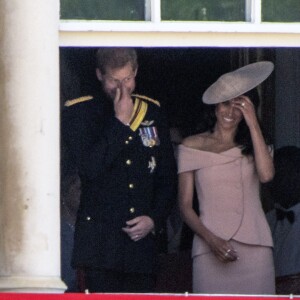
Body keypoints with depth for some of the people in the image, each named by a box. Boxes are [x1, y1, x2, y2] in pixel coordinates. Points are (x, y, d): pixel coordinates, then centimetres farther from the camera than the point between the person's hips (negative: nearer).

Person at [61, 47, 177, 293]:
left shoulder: (152, 112, 13)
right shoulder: (78, 113, 1)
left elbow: (168, 177, 17)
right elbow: (90, 168, -14)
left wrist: (155, 218, 2)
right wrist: (120, 122, -12)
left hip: (142, 236, 4)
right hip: (100, 243, -4)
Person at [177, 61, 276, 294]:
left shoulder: (253, 145, 14)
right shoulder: (192, 146, 9)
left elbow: (266, 175, -9)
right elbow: (185, 205, 6)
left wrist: (253, 123, -4)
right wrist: (211, 240, -10)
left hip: (254, 246, 1)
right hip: (210, 247, -1)